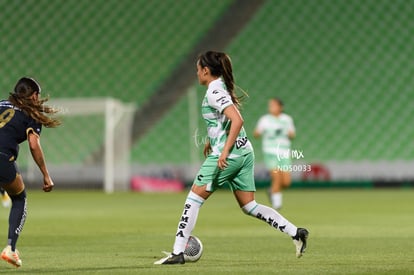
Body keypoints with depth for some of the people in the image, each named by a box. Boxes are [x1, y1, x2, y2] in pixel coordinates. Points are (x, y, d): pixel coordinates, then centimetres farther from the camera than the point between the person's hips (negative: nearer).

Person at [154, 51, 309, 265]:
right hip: (244, 152, 9)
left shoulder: (214, 92, -14)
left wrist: (224, 152, -26)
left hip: (228, 155, -9)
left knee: (193, 200, -2)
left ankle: (177, 253, -1)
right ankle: (296, 233, 3)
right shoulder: (222, 87, 15)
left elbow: (237, 120, -24)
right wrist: (212, 140, 33)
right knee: (249, 207, 11)